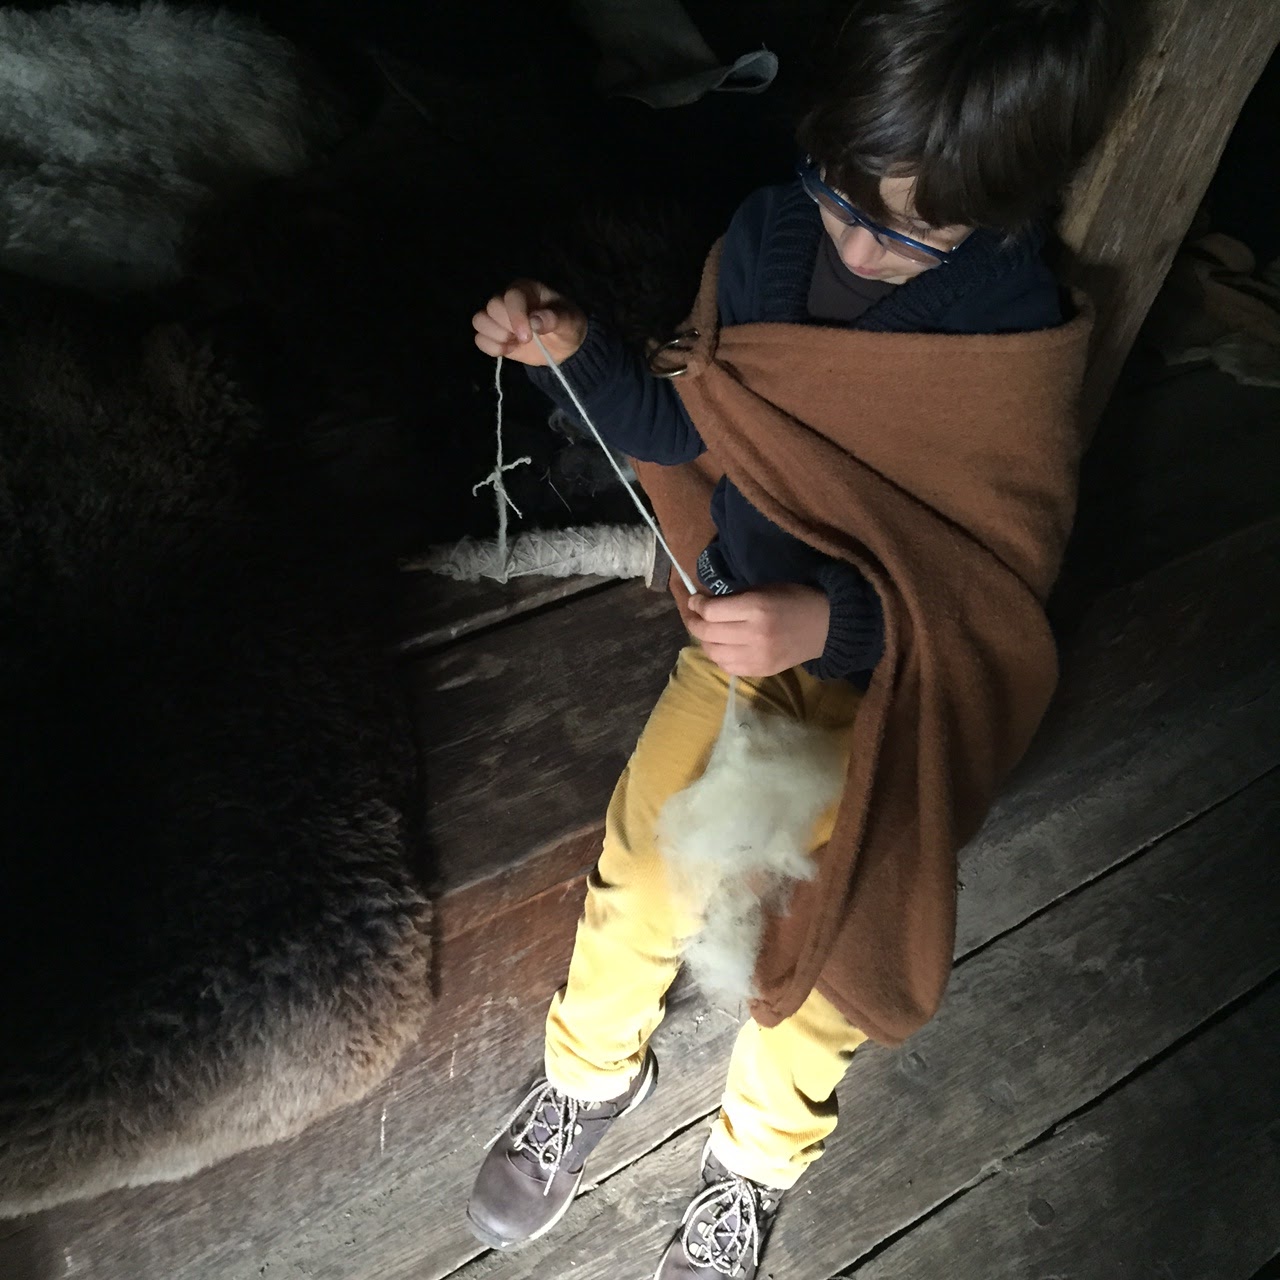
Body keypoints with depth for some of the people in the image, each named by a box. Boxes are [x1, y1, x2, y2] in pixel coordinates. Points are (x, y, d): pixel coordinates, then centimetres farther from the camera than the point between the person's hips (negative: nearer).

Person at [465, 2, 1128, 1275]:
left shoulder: (1021, 345, -22)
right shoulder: (768, 233, -10)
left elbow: (989, 596, -21)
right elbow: (684, 429, 0)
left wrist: (829, 620, -38)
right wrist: (573, 350, -16)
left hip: (882, 693, -3)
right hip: (737, 638, 3)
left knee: (817, 958, 12)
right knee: (639, 879, 7)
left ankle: (753, 1165, 46)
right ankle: (591, 1075, 43)